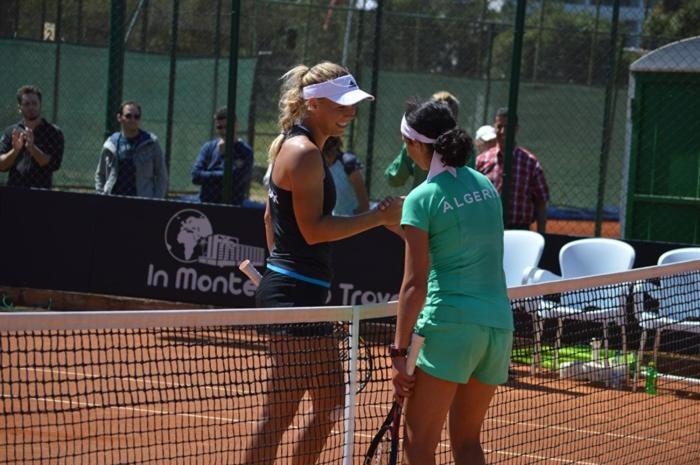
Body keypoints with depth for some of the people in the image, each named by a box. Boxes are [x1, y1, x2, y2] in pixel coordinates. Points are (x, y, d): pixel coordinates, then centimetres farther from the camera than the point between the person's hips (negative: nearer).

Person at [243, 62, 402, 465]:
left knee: (332, 404, 13)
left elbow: (272, 217, 23)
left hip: (285, 286, 11)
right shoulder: (305, 154, -15)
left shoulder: (286, 144, 16)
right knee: (280, 413, -7)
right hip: (296, 295, -11)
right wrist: (377, 216, -19)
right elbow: (313, 229, -21)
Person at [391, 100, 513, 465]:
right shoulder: (484, 184, 11)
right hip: (499, 322, 7)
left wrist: (399, 352, -10)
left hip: (450, 325, -7)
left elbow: (415, 284, -12)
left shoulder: (422, 199, -8)